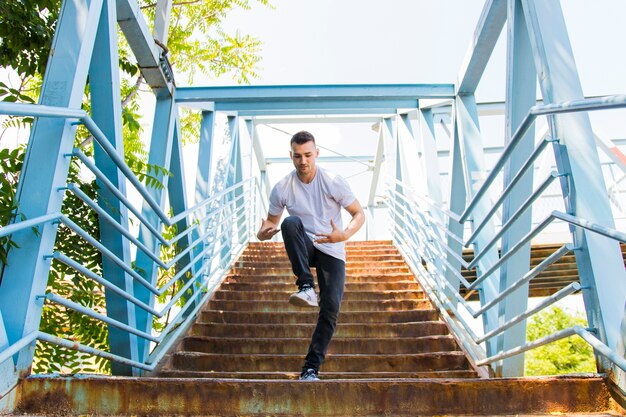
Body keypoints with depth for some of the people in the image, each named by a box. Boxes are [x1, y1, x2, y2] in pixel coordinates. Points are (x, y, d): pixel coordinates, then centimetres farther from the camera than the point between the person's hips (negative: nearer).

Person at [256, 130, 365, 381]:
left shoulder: (333, 182, -12)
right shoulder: (282, 189, -6)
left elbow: (359, 214, -6)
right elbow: (272, 220, 7)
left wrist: (344, 235, -28)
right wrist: (263, 233, -19)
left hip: (332, 251, -1)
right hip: (305, 248, 1)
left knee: (331, 308, -15)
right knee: (291, 222, -32)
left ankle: (311, 368, -1)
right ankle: (306, 287, -31)